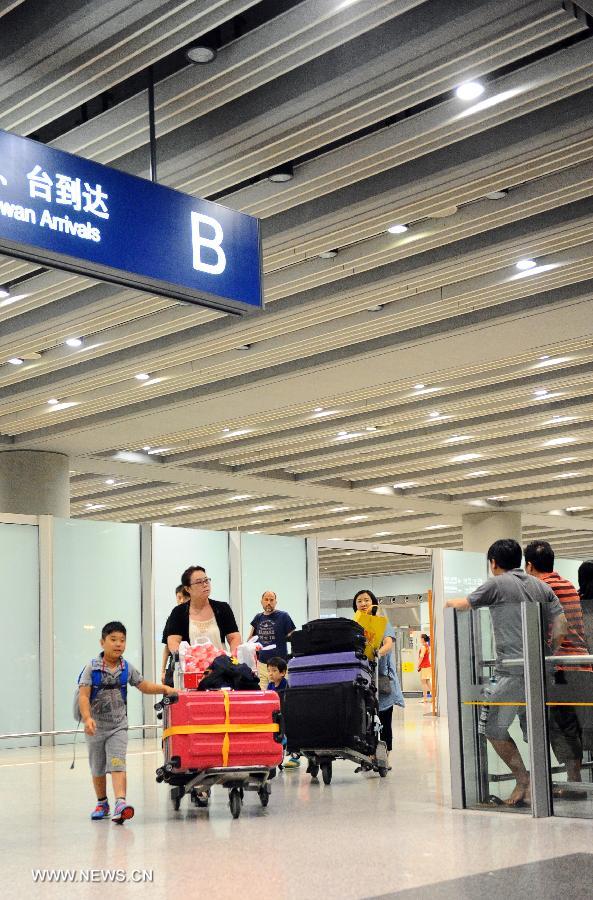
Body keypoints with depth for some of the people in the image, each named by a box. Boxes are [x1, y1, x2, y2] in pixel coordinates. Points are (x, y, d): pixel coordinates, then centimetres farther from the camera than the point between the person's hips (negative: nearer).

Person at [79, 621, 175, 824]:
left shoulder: (127, 668, 1)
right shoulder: (92, 668, -10)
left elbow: (144, 686, 12)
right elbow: (83, 695, -17)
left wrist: (164, 688, -2)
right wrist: (87, 718, -30)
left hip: (118, 726, 1)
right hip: (96, 727, -1)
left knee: (117, 765, -16)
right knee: (98, 769, 14)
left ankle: (120, 803, -27)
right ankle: (102, 804, 33)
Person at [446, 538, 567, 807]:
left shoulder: (497, 583, -1)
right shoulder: (542, 587, 15)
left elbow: (464, 604, 13)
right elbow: (560, 627, 10)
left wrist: (450, 602, 34)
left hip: (511, 670, -6)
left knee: (493, 728, 4)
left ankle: (522, 778, 1)